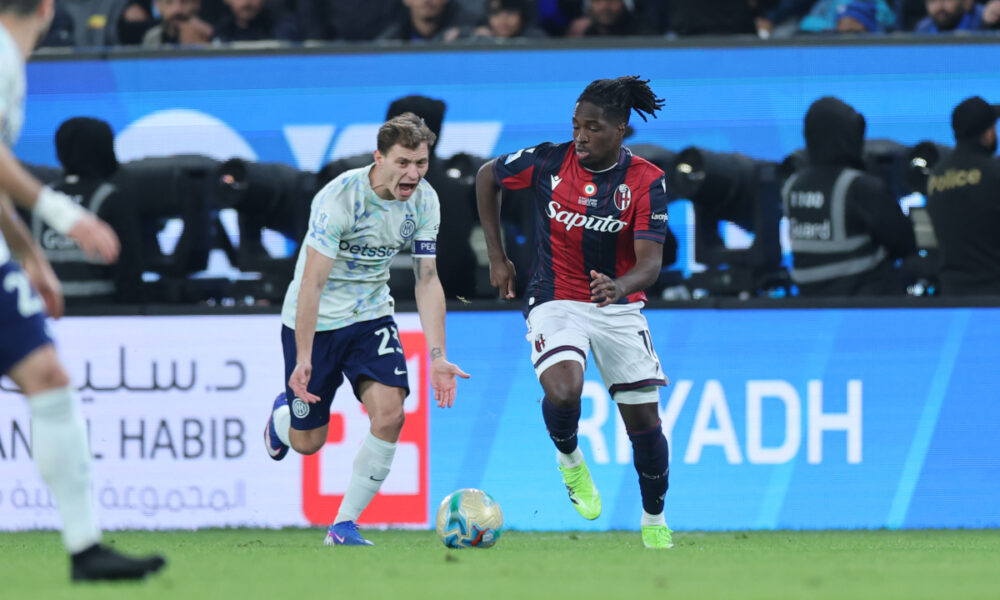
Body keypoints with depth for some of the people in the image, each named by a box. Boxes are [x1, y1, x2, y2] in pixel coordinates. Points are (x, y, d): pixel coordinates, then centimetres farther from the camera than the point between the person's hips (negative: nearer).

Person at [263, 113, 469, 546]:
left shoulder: (424, 201, -9)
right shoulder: (340, 197, -26)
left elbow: (427, 280, -3)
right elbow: (312, 281, -27)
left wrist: (437, 356, -12)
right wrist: (303, 359, -31)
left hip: (371, 317, 4)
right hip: (315, 321, -4)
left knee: (390, 413, -19)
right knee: (307, 442, 4)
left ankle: (344, 526, -6)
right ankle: (283, 413, 44)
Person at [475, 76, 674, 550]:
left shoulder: (646, 182, -12)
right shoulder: (548, 163, -11)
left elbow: (650, 261, -19)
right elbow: (487, 177, 8)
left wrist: (621, 286, -42)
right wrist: (496, 257, 6)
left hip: (620, 306, 1)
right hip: (557, 301, -1)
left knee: (644, 419, 2)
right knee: (563, 391, -29)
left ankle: (654, 520, 26)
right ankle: (569, 459, 5)